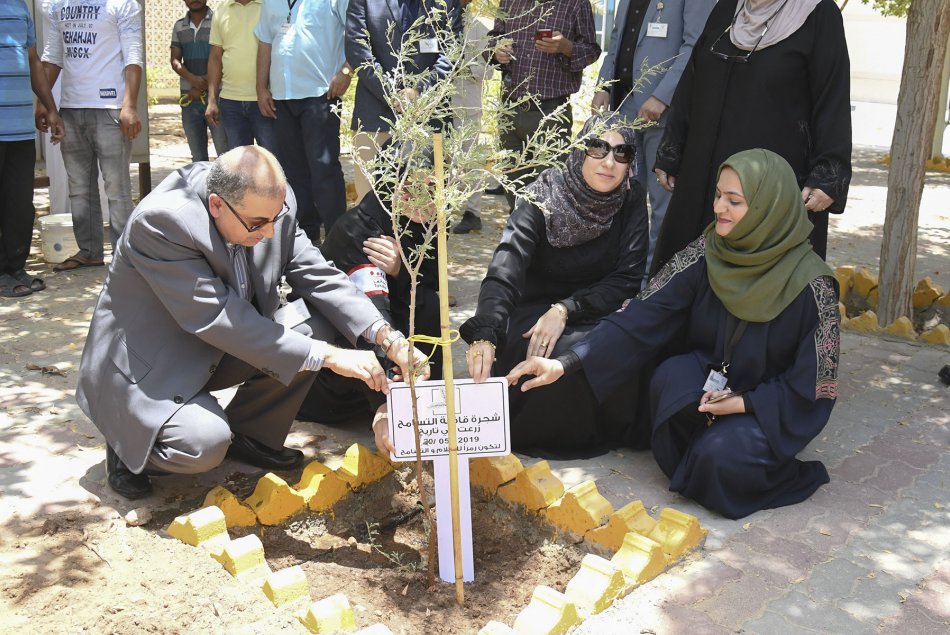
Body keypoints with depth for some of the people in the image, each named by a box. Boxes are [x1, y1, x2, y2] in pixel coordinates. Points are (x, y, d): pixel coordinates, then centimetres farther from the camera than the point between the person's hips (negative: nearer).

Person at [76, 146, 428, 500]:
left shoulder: (271, 205, -13)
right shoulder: (159, 221, -31)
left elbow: (316, 276, -10)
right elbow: (218, 317, -34)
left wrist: (386, 336, -25)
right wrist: (327, 356, -36)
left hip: (219, 351, 7)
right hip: (145, 365, -6)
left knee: (317, 321, -12)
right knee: (204, 444, -32)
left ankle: (249, 434, 5)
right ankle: (129, 449, 4)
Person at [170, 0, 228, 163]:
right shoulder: (179, 26, 13)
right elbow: (175, 60, 8)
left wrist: (202, 86, -9)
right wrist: (193, 79, -12)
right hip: (189, 98, 4)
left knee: (225, 153, -9)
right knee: (198, 156, 7)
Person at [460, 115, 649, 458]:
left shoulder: (632, 200, -8)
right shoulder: (544, 195, -18)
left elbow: (627, 277, -10)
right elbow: (505, 269, -32)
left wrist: (565, 310, -25)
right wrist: (485, 335, -48)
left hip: (595, 310, 3)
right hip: (533, 310, -3)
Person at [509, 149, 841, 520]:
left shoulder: (810, 283, -20)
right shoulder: (707, 253, -11)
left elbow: (813, 382, -11)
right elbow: (644, 316, -17)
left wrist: (744, 402, -20)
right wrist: (566, 363, -27)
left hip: (776, 406, -4)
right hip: (713, 376, 4)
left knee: (720, 458, -31)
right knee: (671, 377, -29)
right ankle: (689, 463, -3)